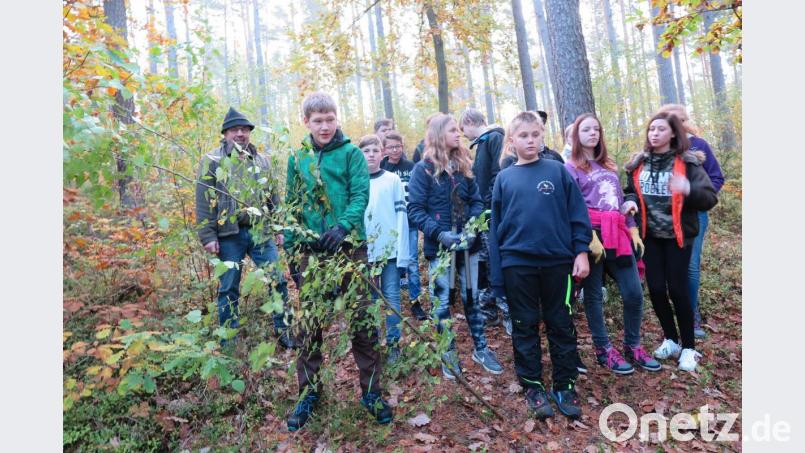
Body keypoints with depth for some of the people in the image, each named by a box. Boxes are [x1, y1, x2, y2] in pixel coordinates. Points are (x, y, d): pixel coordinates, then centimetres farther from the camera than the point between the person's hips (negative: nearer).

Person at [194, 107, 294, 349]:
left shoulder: (262, 161, 13)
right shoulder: (212, 161, 1)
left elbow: (273, 197, 16)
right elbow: (204, 202, -3)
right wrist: (208, 236, -9)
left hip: (261, 232, 3)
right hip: (229, 234, -3)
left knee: (278, 282, 3)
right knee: (229, 288, 7)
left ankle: (282, 331, 18)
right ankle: (229, 340, 20)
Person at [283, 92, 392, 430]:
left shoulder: (351, 153, 2)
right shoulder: (297, 159, 10)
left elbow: (361, 195, -9)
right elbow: (291, 207, 12)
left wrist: (343, 225, -27)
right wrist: (290, 250, 7)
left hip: (350, 247, -2)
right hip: (311, 250, 3)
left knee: (362, 320, 4)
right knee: (309, 323, 8)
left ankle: (371, 391, 20)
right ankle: (309, 393, 26)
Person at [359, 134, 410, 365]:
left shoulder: (393, 180, 0)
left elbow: (401, 216, -4)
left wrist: (402, 253, -10)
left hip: (390, 249, -1)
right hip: (364, 251, 2)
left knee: (392, 297, 6)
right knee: (369, 299, 11)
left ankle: (393, 343, 20)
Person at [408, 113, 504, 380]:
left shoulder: (464, 166, 9)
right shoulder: (423, 169, -6)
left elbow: (476, 201, 8)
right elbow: (414, 209, -11)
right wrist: (439, 233, -22)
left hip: (467, 244, 4)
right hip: (439, 247, -4)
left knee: (471, 297, 14)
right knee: (442, 302, 6)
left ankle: (481, 349, 29)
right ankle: (449, 355, 22)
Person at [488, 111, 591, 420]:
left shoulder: (558, 171, 2)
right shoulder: (504, 178, 5)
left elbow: (577, 214, 3)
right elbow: (496, 226, 5)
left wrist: (581, 251, -6)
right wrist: (497, 273, 1)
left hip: (557, 261, 0)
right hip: (517, 264, 1)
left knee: (561, 325, 10)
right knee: (525, 327, 10)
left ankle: (564, 385, 26)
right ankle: (532, 386, 25)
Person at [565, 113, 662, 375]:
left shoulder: (609, 166, 22)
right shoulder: (571, 167, 1)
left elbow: (621, 201, 22)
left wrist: (633, 230, 13)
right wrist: (591, 237, -19)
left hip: (617, 235, 6)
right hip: (592, 235, -6)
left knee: (634, 292, 3)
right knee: (594, 295, 3)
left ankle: (632, 346, 21)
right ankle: (604, 350, 16)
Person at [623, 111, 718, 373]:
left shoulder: (687, 163, -6)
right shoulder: (639, 164, 5)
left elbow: (710, 199, -10)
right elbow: (630, 191, 16)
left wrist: (689, 190, -31)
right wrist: (631, 201, -7)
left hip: (678, 235, -3)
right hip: (650, 235, 3)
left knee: (677, 289, -2)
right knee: (655, 288, 3)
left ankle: (689, 347, 17)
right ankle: (671, 340, 24)